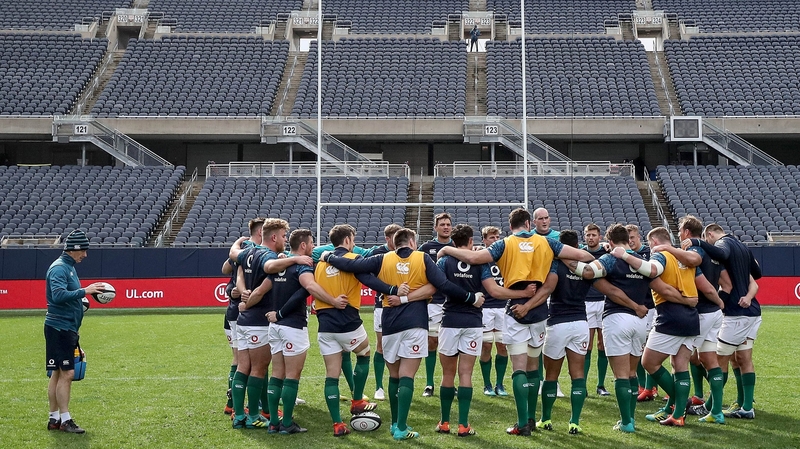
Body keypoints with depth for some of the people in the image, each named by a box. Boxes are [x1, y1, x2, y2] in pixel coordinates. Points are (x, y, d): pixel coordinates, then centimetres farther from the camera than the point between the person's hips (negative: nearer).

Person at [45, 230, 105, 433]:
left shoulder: (68, 267, 16)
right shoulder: (59, 268, -14)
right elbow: (58, 295, -28)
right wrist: (84, 291, -31)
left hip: (67, 328, 10)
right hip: (59, 327, -10)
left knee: (58, 374, 12)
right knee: (66, 373, -9)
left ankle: (54, 418, 17)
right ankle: (64, 420, -5)